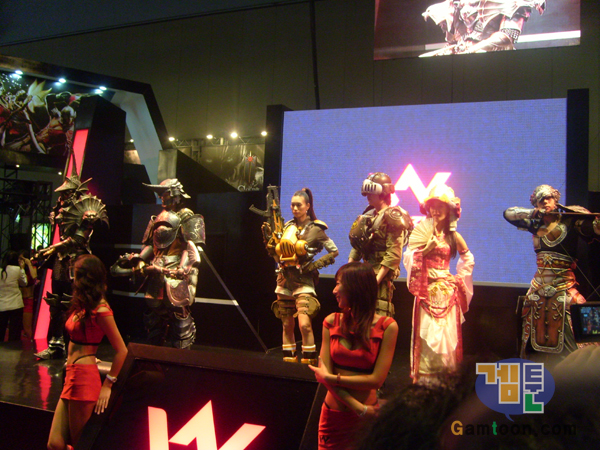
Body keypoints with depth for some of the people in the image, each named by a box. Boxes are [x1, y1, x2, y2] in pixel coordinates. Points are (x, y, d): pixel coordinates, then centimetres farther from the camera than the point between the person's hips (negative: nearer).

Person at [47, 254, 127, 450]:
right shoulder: (83, 305, 12)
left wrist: (108, 384, -11)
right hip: (72, 377, 8)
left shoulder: (100, 310, -14)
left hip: (84, 379, -8)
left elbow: (121, 351, -15)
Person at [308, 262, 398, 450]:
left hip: (367, 417, -2)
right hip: (333, 413, 2)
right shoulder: (332, 322, -5)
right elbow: (324, 373, -9)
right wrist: (359, 408, -17)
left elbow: (377, 380, -15)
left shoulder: (386, 326, -12)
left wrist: (330, 378, -11)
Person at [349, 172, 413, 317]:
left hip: (381, 274, -8)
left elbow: (394, 255, -16)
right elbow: (357, 247, 17)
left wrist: (376, 279, -20)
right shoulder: (368, 216, 17)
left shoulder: (392, 217, -8)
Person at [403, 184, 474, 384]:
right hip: (427, 291, -2)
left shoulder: (453, 236, 5)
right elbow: (409, 259, -10)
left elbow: (468, 259, 17)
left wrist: (459, 279, 10)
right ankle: (425, 376, 7)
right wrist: (426, 249, -22)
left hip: (447, 292, 2)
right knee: (427, 333, -2)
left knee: (446, 333, 3)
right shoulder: (422, 232, -1)